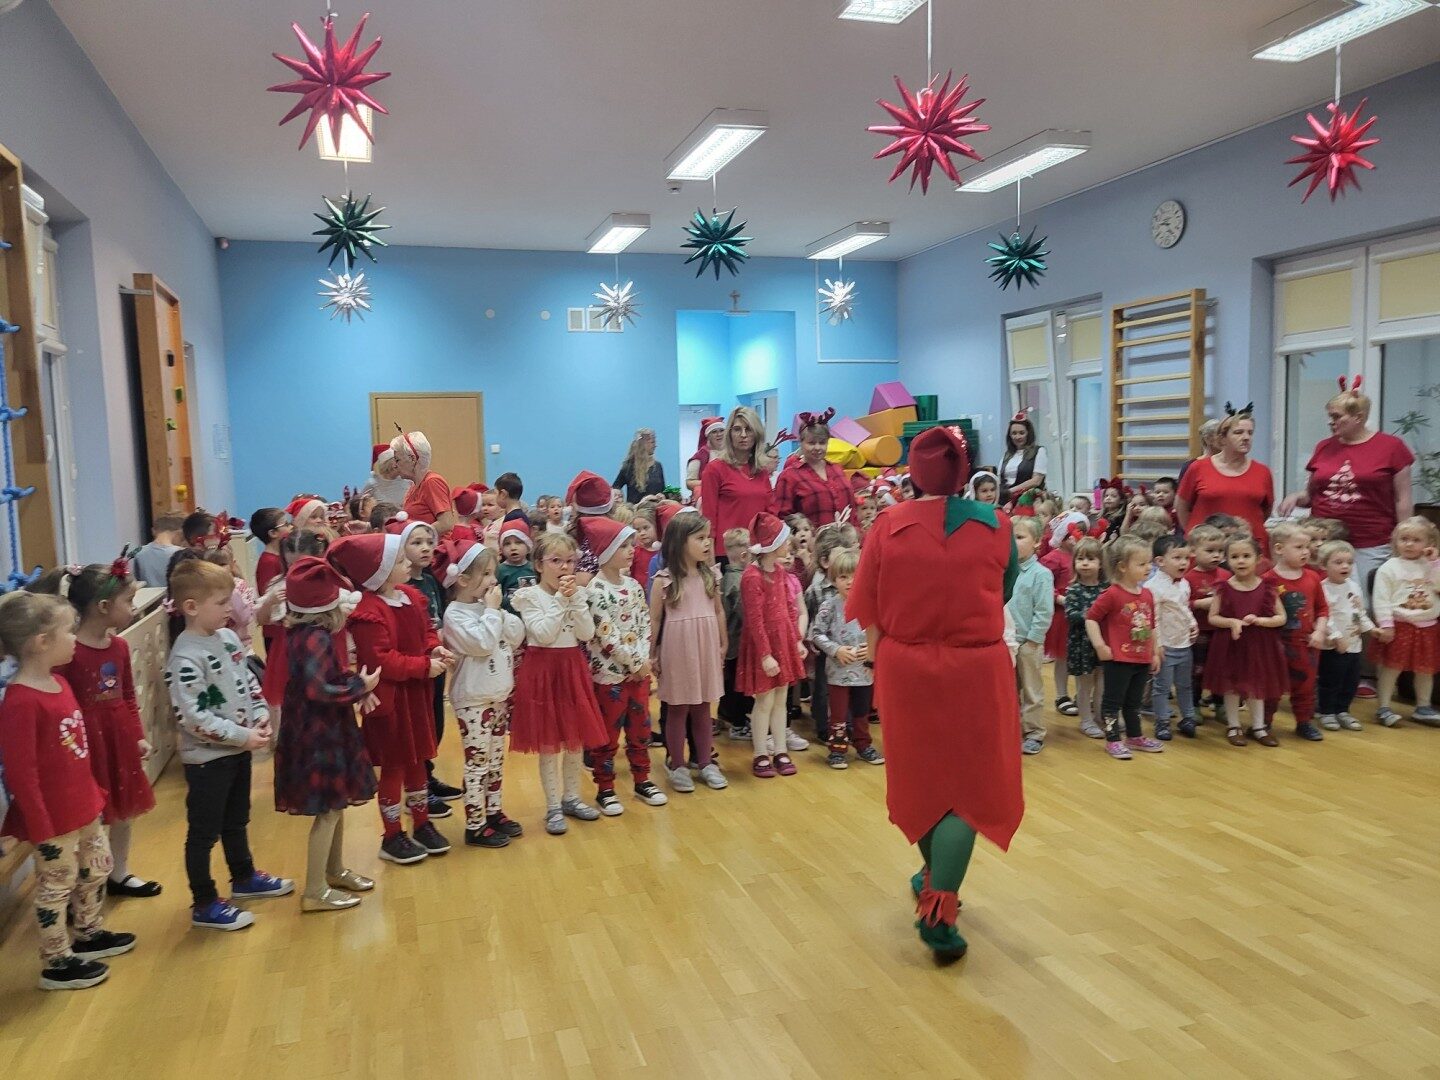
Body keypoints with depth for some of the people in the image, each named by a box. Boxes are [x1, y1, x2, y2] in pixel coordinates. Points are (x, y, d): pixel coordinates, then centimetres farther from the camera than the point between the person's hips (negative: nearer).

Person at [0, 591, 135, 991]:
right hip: (53, 818, -9)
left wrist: (95, 791, 18)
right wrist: (40, 828, -19)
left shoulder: (58, 683, 3)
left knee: (97, 867, 23)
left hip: (83, 805, 9)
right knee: (56, 885, 8)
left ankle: (89, 934, 44)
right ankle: (56, 963, 26)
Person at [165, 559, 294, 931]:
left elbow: (249, 681, 13)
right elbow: (192, 716, -26)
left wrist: (261, 714, -3)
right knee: (204, 832, 7)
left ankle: (244, 878, 43)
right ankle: (204, 906, 20)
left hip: (239, 749, 8)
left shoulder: (228, 637, 2)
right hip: (207, 757, -8)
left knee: (237, 820, 25)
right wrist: (242, 736, -23)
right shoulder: (185, 656, -23)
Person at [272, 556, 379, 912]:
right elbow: (320, 689, -30)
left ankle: (335, 870, 37)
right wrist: (360, 686, -18)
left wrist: (354, 684, 1)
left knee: (336, 803, 22)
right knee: (328, 810, 0)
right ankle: (315, 892, 10)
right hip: (320, 734, -10)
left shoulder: (299, 632, 6)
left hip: (322, 729, 10)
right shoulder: (317, 638, -23)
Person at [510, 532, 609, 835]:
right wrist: (560, 599, -19)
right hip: (542, 670, -4)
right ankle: (553, 807, 14)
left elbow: (587, 634, -5)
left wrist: (575, 598, -14)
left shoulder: (578, 593, 4)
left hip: (572, 668, 5)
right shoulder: (529, 596, -9)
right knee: (548, 742, 3)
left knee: (576, 738, 12)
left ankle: (571, 798, 28)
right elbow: (543, 635, -19)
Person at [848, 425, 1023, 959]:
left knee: (921, 775, 21)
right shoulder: (996, 525, -5)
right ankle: (939, 911, 4)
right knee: (968, 784, 9)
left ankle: (936, 880, 41)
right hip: (977, 668, -1)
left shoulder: (888, 526, -7)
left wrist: (882, 667, 9)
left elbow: (869, 613, -5)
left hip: (906, 669, 2)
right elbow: (1005, 592, 10)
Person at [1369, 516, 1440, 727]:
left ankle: (1423, 707, 27)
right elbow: (1381, 599, -9)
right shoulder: (1389, 567, -6)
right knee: (1392, 667, -2)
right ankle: (1383, 708, 4)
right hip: (1399, 625, -4)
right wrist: (1385, 624, -15)